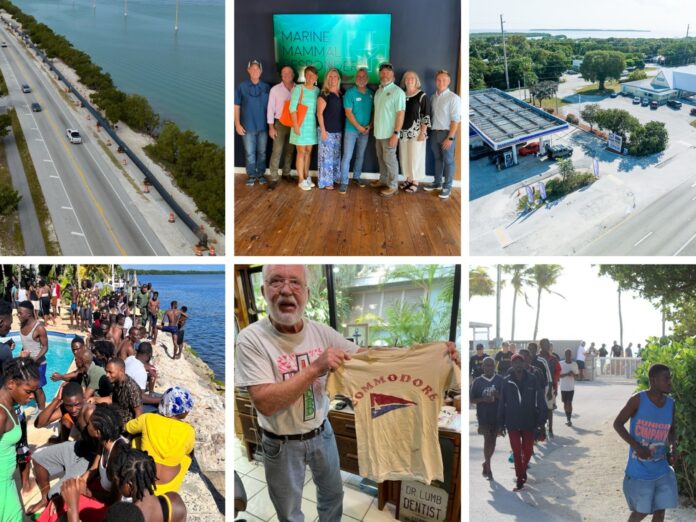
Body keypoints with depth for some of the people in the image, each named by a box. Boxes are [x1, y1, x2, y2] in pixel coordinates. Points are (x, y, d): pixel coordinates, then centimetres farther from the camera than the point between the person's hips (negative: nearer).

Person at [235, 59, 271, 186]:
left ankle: (261, 174, 21)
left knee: (262, 152, 9)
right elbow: (236, 106, 0)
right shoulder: (241, 87, -1)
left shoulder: (266, 87, 3)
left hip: (263, 126, 1)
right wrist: (237, 124, -6)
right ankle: (251, 175, 15)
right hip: (248, 126, -1)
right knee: (250, 153, 4)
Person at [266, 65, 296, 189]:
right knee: (277, 152, -7)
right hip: (280, 123, -3)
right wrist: (271, 127, -8)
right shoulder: (275, 89, -2)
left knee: (290, 151, 12)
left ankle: (286, 173, 26)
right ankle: (274, 179, -6)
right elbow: (270, 108, -2)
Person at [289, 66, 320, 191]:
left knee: (308, 151, 11)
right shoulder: (299, 88, -8)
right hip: (301, 125, -5)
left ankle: (306, 177, 21)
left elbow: (319, 109, 12)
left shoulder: (317, 90, 8)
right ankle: (301, 180, 4)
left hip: (312, 125, 5)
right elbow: (292, 108, -12)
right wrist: (295, 125, -17)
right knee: (301, 152, -2)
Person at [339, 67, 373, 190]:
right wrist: (359, 127, -15)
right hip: (351, 130, -4)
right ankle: (344, 182, 0)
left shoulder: (371, 93, 2)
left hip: (365, 130, 5)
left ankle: (356, 177, 30)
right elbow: (348, 113, -14)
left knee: (360, 155, 15)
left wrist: (370, 125, -6)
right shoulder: (350, 93, -10)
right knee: (347, 156, -5)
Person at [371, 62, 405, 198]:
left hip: (389, 133, -7)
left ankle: (393, 186, 6)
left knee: (389, 159, -2)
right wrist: (372, 125, 11)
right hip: (379, 132, 7)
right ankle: (383, 180, 29)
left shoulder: (397, 92, -12)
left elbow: (400, 114, -16)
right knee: (381, 158, 15)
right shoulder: (378, 91, 11)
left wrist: (396, 133, -21)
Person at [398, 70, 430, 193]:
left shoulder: (422, 96, -8)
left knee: (415, 157, -1)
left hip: (416, 132, -6)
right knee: (404, 157, 9)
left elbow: (426, 116, -10)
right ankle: (409, 179, 22)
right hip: (403, 131, 6)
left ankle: (415, 182, 9)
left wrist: (423, 132, -15)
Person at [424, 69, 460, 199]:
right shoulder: (433, 97, 8)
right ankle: (437, 182, 29)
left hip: (446, 133, -6)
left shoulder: (453, 98, -12)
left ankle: (447, 186, 12)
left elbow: (455, 120, -14)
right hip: (434, 132, 6)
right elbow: (431, 115, 11)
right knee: (438, 159, 17)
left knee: (448, 160, 4)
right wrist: (430, 132, 3)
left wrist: (450, 137, -18)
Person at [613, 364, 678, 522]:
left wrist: (673, 447, -5)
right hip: (640, 470, -5)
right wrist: (636, 446, -20)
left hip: (662, 470, 5)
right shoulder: (638, 400, -14)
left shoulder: (670, 403, 1)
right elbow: (618, 424, -9)